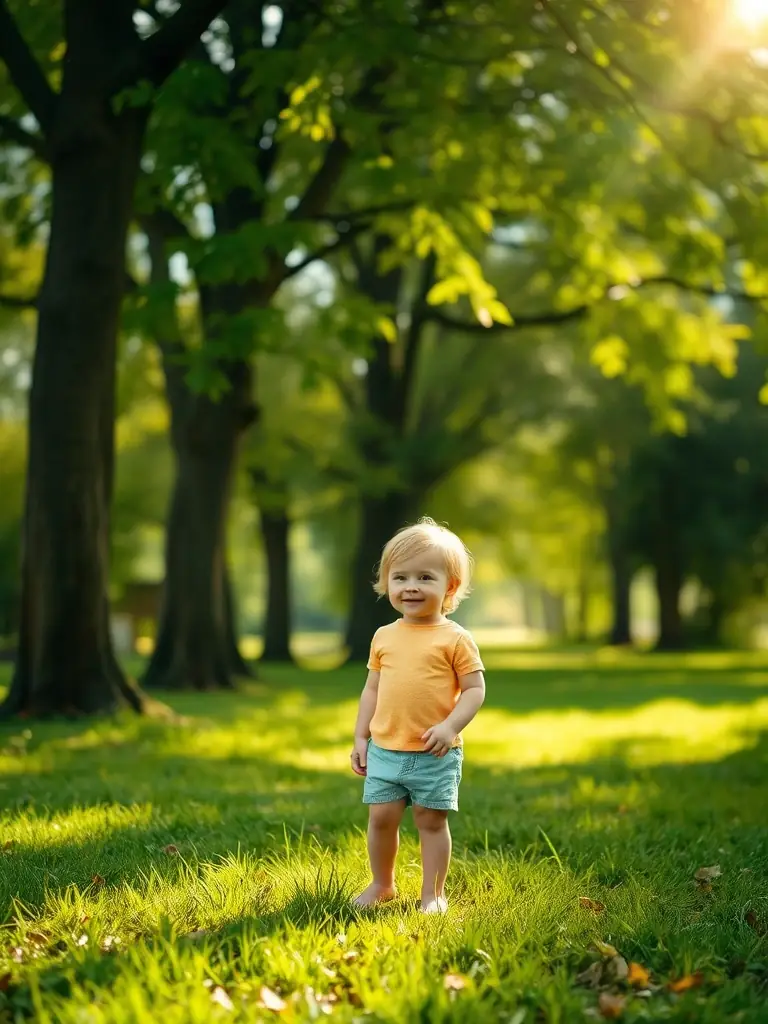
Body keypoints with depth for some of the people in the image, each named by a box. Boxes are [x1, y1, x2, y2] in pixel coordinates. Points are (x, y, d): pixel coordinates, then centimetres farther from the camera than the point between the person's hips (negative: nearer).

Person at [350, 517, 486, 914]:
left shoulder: (455, 639, -6)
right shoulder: (384, 637, 7)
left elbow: (475, 689, -7)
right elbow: (372, 688, 14)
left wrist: (449, 726, -21)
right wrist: (360, 738, 10)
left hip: (435, 754, -4)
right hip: (385, 750, 4)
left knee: (431, 820, 4)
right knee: (381, 817, 6)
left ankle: (433, 893, 17)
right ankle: (382, 884, 25)